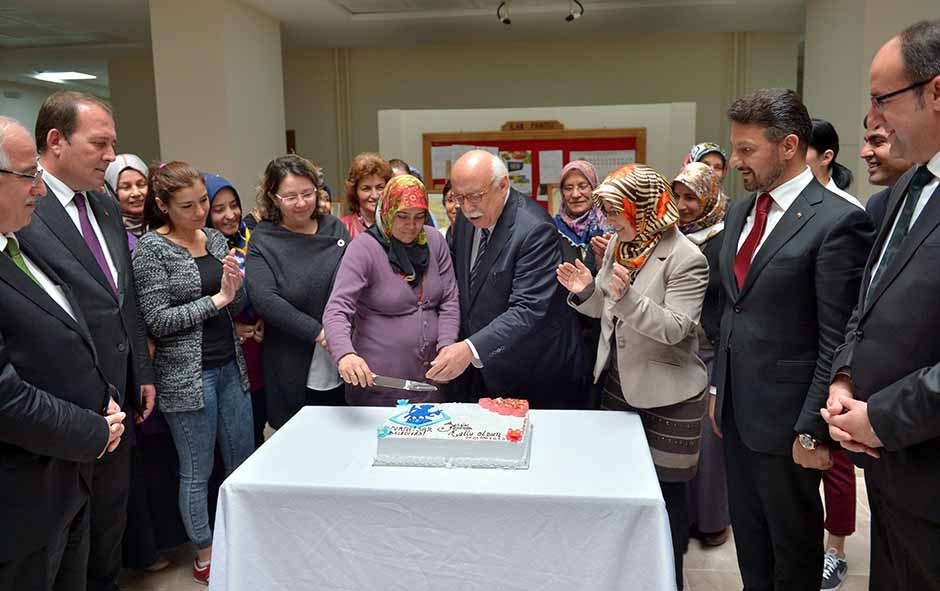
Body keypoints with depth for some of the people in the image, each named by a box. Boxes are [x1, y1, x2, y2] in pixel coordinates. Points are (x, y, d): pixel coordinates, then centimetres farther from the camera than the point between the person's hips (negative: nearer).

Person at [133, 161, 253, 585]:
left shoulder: (216, 239, 6)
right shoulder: (151, 249, -10)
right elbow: (157, 321, -14)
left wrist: (235, 289, -11)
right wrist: (216, 300, -15)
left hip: (231, 367, 6)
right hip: (187, 374, -6)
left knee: (244, 463, 15)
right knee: (197, 472, 9)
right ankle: (205, 557, 27)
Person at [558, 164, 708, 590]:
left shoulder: (685, 259, -18)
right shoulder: (619, 245, 3)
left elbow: (674, 329, -23)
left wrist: (628, 296, -36)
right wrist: (586, 290, -9)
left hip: (666, 395, -7)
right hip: (618, 383, 7)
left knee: (665, 489, 8)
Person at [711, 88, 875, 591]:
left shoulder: (838, 221, -16)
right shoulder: (739, 213, 8)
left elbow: (837, 341, -17)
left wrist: (813, 430, -16)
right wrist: (719, 387, 14)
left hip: (785, 417, -7)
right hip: (736, 409, 7)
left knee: (794, 541, 14)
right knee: (748, 532, 20)